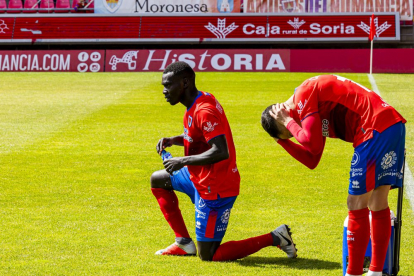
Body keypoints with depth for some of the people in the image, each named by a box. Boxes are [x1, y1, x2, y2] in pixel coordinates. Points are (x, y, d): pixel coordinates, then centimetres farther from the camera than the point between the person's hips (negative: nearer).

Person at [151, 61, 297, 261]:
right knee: (157, 180, 25)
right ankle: (184, 242, 22)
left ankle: (274, 238, -1)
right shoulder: (201, 100, 5)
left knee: (208, 257, -4)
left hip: (215, 189, -10)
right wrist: (173, 140, 5)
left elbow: (221, 152, -33)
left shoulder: (204, 111, -25)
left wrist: (183, 161, -25)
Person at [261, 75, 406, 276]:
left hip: (376, 129, -10)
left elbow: (313, 144, -13)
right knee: (378, 205, 13)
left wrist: (289, 122, 1)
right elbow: (312, 161, 23)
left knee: (357, 205, -2)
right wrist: (282, 139, 19)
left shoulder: (303, 95, -4)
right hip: (393, 125, 10)